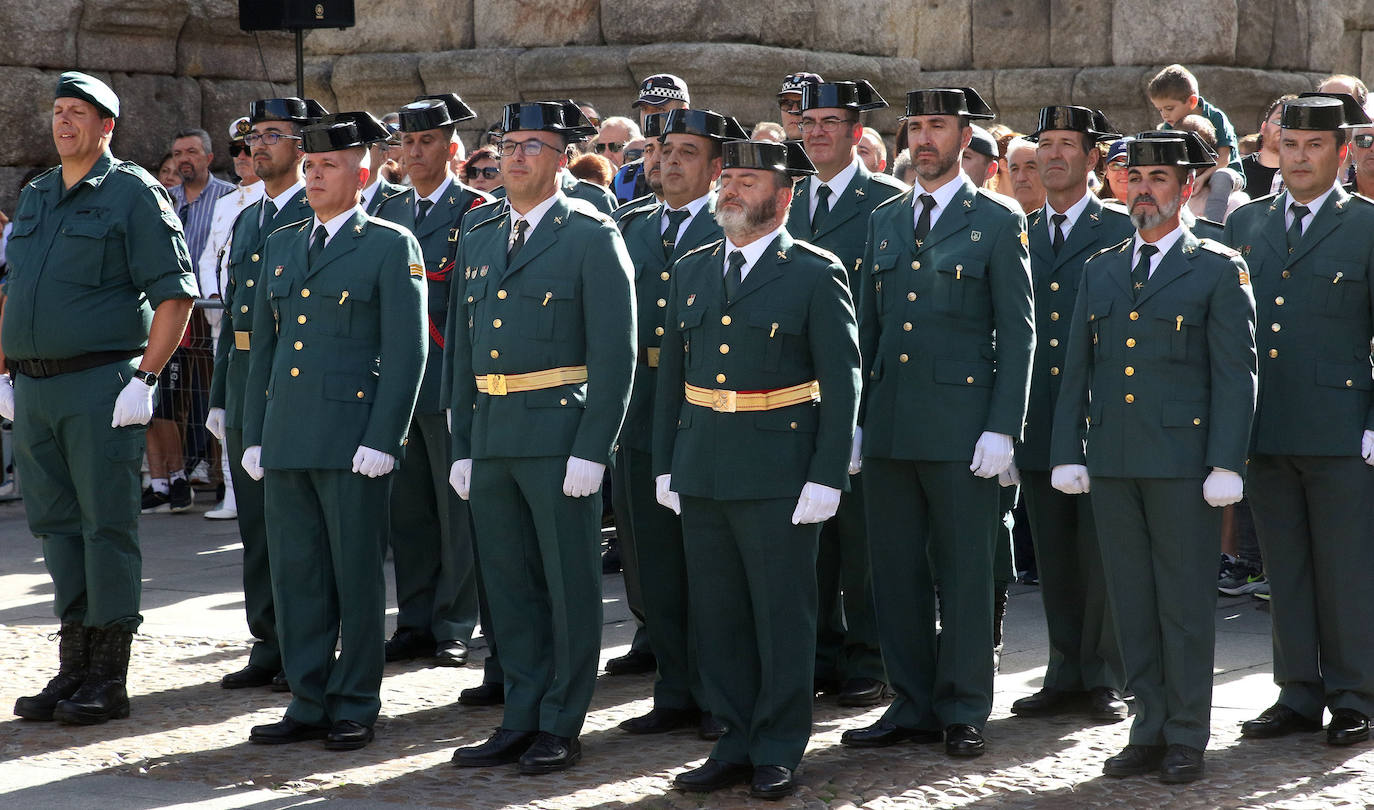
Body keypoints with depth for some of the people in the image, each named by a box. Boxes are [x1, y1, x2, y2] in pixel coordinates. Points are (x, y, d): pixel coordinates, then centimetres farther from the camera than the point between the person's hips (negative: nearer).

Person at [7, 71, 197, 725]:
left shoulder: (134, 192, -4)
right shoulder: (35, 197, 17)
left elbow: (175, 292, -9)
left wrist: (144, 379, -16)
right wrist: (5, 373, 16)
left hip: (100, 386, -7)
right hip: (32, 389, 7)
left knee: (106, 524, -4)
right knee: (55, 523, 9)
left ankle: (109, 681, 1)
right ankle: (74, 669, 17)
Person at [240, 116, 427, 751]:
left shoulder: (391, 246, -2)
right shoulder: (281, 246, 16)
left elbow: (406, 352, -7)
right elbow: (263, 347, 18)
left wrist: (381, 440, -14)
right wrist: (254, 435, 12)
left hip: (353, 439, -6)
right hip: (286, 439, 6)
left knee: (356, 574, 1)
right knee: (295, 573, 8)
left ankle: (356, 707, 11)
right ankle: (308, 704, 17)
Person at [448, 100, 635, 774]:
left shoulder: (592, 237, -4)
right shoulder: (478, 242, 16)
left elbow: (614, 352, -9)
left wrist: (591, 449, -16)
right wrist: (463, 447, 13)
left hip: (559, 434, -6)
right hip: (493, 437, 6)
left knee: (569, 584, 1)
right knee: (509, 584, 11)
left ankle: (561, 727, 8)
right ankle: (521, 721, 19)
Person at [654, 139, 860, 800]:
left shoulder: (816, 275, -4)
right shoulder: (691, 271, 12)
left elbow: (842, 384, -6)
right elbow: (671, 373, 15)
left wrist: (826, 478, -12)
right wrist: (664, 466, 9)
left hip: (779, 472, -5)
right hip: (700, 471, 5)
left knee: (782, 614, 1)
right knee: (717, 614, 9)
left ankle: (779, 752, 11)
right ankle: (736, 744, 20)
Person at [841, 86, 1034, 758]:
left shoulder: (997, 222, 0)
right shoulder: (885, 221, 15)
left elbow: (1018, 332, -3)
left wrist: (1002, 428, -11)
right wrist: (856, 418, 10)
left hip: (960, 425, -5)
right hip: (888, 425, 5)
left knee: (964, 571, 1)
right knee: (896, 570, 8)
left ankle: (963, 711, 10)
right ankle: (912, 706, 18)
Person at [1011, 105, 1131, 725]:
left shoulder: (1123, 232, 1)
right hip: (1036, 420, 4)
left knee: (1102, 555, -1)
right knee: (1054, 558, 8)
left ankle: (1106, 680, 7)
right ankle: (1065, 676, 16)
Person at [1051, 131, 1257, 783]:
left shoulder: (1218, 270, 1)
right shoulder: (1100, 271, 15)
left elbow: (1235, 374, -3)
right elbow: (1077, 369, 15)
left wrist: (1226, 464, -11)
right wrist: (1067, 454, 7)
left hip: (1183, 461, -4)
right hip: (1112, 462, 4)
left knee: (1185, 602, 0)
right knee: (1131, 604, 7)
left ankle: (1186, 738, 8)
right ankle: (1150, 729, 15)